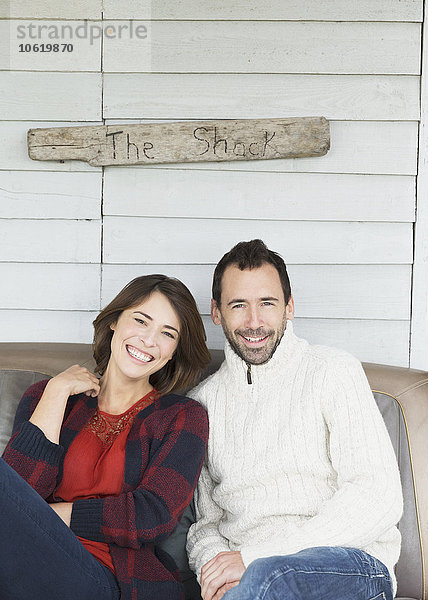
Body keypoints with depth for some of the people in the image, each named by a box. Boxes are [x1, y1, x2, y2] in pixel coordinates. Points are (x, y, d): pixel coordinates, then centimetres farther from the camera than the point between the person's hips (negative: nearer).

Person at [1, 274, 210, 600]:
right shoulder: (45, 395, 17)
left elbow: (153, 517, -6)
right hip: (28, 568, 3)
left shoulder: (184, 417, 10)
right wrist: (57, 391, 2)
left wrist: (39, 517, -5)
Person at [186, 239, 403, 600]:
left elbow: (378, 498, -11)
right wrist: (213, 562, -10)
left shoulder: (333, 372, 0)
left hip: (351, 566, -2)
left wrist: (253, 556, -17)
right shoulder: (202, 402, 14)